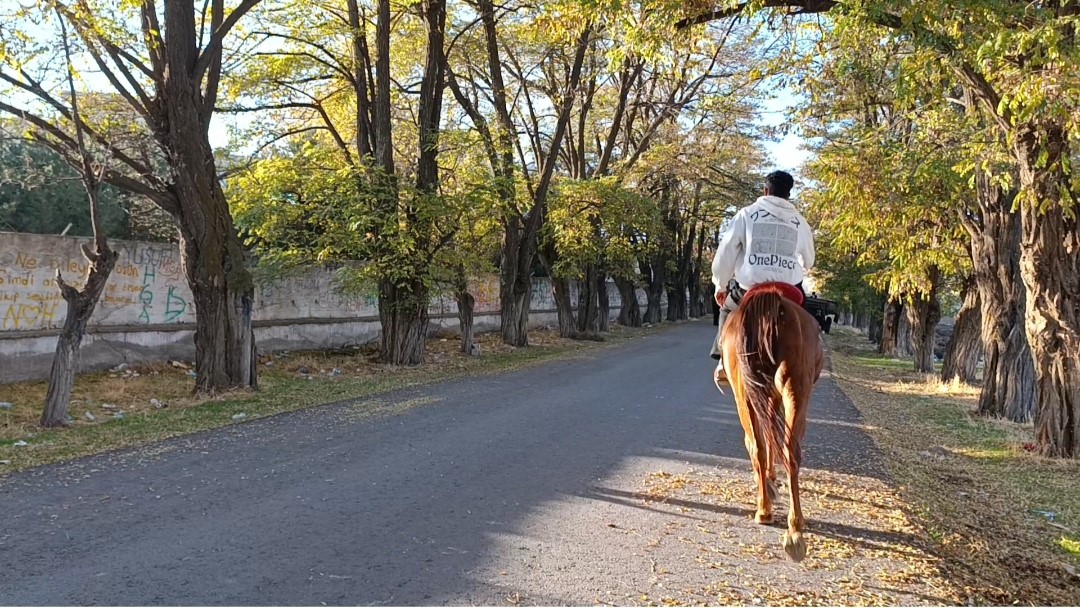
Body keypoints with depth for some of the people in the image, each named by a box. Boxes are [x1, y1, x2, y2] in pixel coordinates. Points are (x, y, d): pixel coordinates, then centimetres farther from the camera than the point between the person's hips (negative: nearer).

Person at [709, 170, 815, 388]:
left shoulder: (747, 213, 2)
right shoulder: (800, 221, 10)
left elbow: (726, 253, 1)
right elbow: (808, 262, 21)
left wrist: (720, 285, 13)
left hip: (749, 291, 0)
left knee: (728, 306, 29)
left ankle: (724, 361, 20)